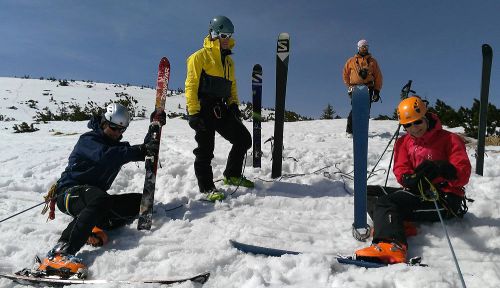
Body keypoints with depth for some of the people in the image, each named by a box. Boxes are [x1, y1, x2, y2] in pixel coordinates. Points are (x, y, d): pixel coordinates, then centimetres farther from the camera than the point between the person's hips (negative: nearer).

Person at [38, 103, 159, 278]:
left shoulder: (117, 147, 15)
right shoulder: (88, 140, -9)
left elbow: (138, 152, 6)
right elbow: (104, 155, -30)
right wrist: (140, 150, -36)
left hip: (96, 197, 7)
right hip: (69, 193, -7)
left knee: (140, 201, -7)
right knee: (100, 199, -41)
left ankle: (96, 227, -19)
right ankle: (59, 255, -47)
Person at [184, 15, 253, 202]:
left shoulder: (228, 60, 21)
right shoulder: (200, 56, -2)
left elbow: (232, 85, 27)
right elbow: (191, 85, -8)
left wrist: (233, 104, 11)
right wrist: (193, 112, -16)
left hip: (221, 109, 7)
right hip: (203, 109, -7)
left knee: (244, 139, 4)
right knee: (205, 150, -4)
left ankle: (232, 175, 20)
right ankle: (206, 188, 7)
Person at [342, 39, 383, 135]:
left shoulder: (372, 61, 15)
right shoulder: (351, 61, 13)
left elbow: (378, 76, 13)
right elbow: (345, 74, 18)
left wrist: (377, 91, 6)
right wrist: (349, 86, 10)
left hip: (368, 88, 2)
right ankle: (349, 130, -11)